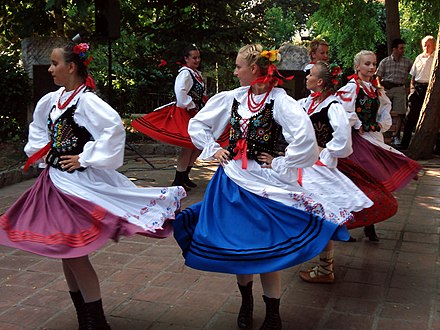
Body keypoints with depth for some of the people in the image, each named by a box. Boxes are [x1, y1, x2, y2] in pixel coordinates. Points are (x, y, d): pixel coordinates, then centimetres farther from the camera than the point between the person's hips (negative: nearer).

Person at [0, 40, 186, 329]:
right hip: (55, 181, 9)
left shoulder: (87, 100, -16)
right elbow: (38, 126, 29)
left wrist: (86, 158, -24)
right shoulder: (51, 100, 9)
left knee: (75, 252, -5)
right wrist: (42, 152, 14)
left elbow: (114, 127, -32)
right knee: (64, 251, 14)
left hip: (80, 183, -9)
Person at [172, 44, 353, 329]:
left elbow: (305, 139, -27)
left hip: (265, 183, -5)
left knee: (265, 248, 0)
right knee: (237, 244, 12)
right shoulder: (232, 98, 4)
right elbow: (196, 125, 15)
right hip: (233, 181, 5)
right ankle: (246, 303, 35)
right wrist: (213, 150, 6)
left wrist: (280, 165, -18)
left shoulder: (279, 101, -13)